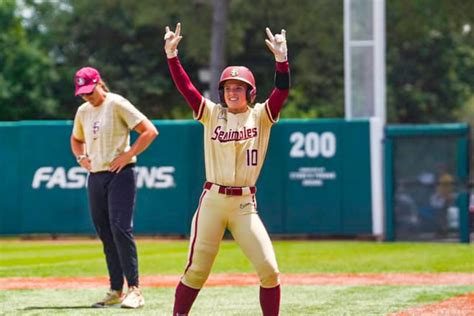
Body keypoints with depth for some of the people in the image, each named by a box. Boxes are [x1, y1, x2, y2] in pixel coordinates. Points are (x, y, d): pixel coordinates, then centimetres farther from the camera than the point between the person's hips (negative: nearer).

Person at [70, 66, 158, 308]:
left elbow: (150, 131, -12)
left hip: (119, 175, -7)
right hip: (95, 177, 7)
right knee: (105, 233, 7)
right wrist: (81, 157, 13)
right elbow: (76, 139, 33)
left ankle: (134, 290, -15)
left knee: (120, 229, -15)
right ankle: (115, 291, 12)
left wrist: (128, 155, -16)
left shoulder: (117, 104, -8)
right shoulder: (83, 111, 13)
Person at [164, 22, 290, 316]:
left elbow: (282, 91, -12)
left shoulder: (261, 116, 2)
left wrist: (282, 59, -27)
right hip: (212, 201, 0)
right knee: (197, 269, 3)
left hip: (245, 204, 0)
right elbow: (186, 87, -5)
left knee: (269, 269, -7)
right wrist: (171, 54, -17)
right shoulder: (212, 114, 4)